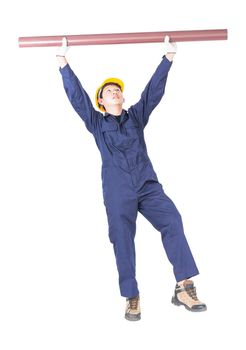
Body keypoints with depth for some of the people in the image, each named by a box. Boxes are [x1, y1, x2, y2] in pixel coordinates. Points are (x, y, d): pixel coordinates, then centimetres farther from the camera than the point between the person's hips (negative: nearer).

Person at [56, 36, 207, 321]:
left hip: (148, 185, 1)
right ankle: (132, 298, 4)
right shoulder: (96, 122, 15)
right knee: (123, 243, -3)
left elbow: (154, 89, 16)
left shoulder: (136, 115, 20)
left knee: (172, 221, -19)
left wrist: (167, 57, 12)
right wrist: (63, 63, 2)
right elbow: (76, 95, 8)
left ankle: (184, 287, -21)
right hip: (117, 192, -1)